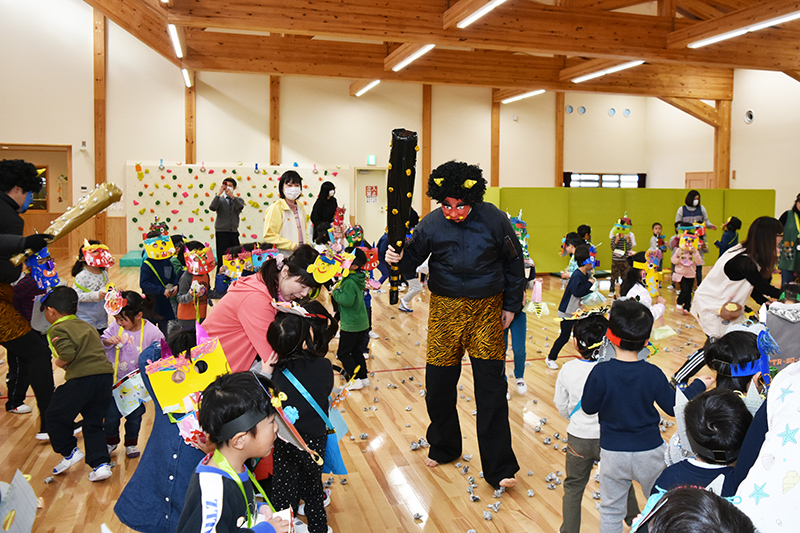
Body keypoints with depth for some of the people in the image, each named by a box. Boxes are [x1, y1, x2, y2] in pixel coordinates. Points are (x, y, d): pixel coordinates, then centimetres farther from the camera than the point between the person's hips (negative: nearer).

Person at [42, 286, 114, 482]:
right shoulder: (86, 325, 22)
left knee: (55, 415, 16)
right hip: (106, 374, 7)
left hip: (81, 378, -7)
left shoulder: (57, 329, -1)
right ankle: (101, 463, 11)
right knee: (94, 423, 17)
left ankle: (70, 451, 23)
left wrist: (60, 363, 4)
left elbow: (68, 353, -16)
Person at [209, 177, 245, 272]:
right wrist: (219, 193, -18)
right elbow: (212, 207, -12)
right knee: (222, 259, -3)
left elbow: (240, 207, -11)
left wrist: (232, 196, -22)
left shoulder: (239, 200, 12)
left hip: (234, 233, 2)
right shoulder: (219, 199, 9)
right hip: (221, 233, -2)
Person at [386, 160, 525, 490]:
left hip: (487, 308, -1)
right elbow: (412, 260, 2)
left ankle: (498, 468, 8)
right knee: (438, 384, 7)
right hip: (445, 308, 2)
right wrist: (396, 259, -21)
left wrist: (511, 305, 6)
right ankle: (443, 447, 33)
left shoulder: (494, 221, -6)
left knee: (491, 386, -3)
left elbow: (513, 263, 6)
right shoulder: (431, 224, -5)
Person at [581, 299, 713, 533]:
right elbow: (673, 407, -4)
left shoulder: (600, 373, -22)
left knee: (611, 510, 17)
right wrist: (698, 386, 11)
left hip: (613, 452, -1)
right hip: (649, 452, 1)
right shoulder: (653, 374, -17)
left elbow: (588, 408, -10)